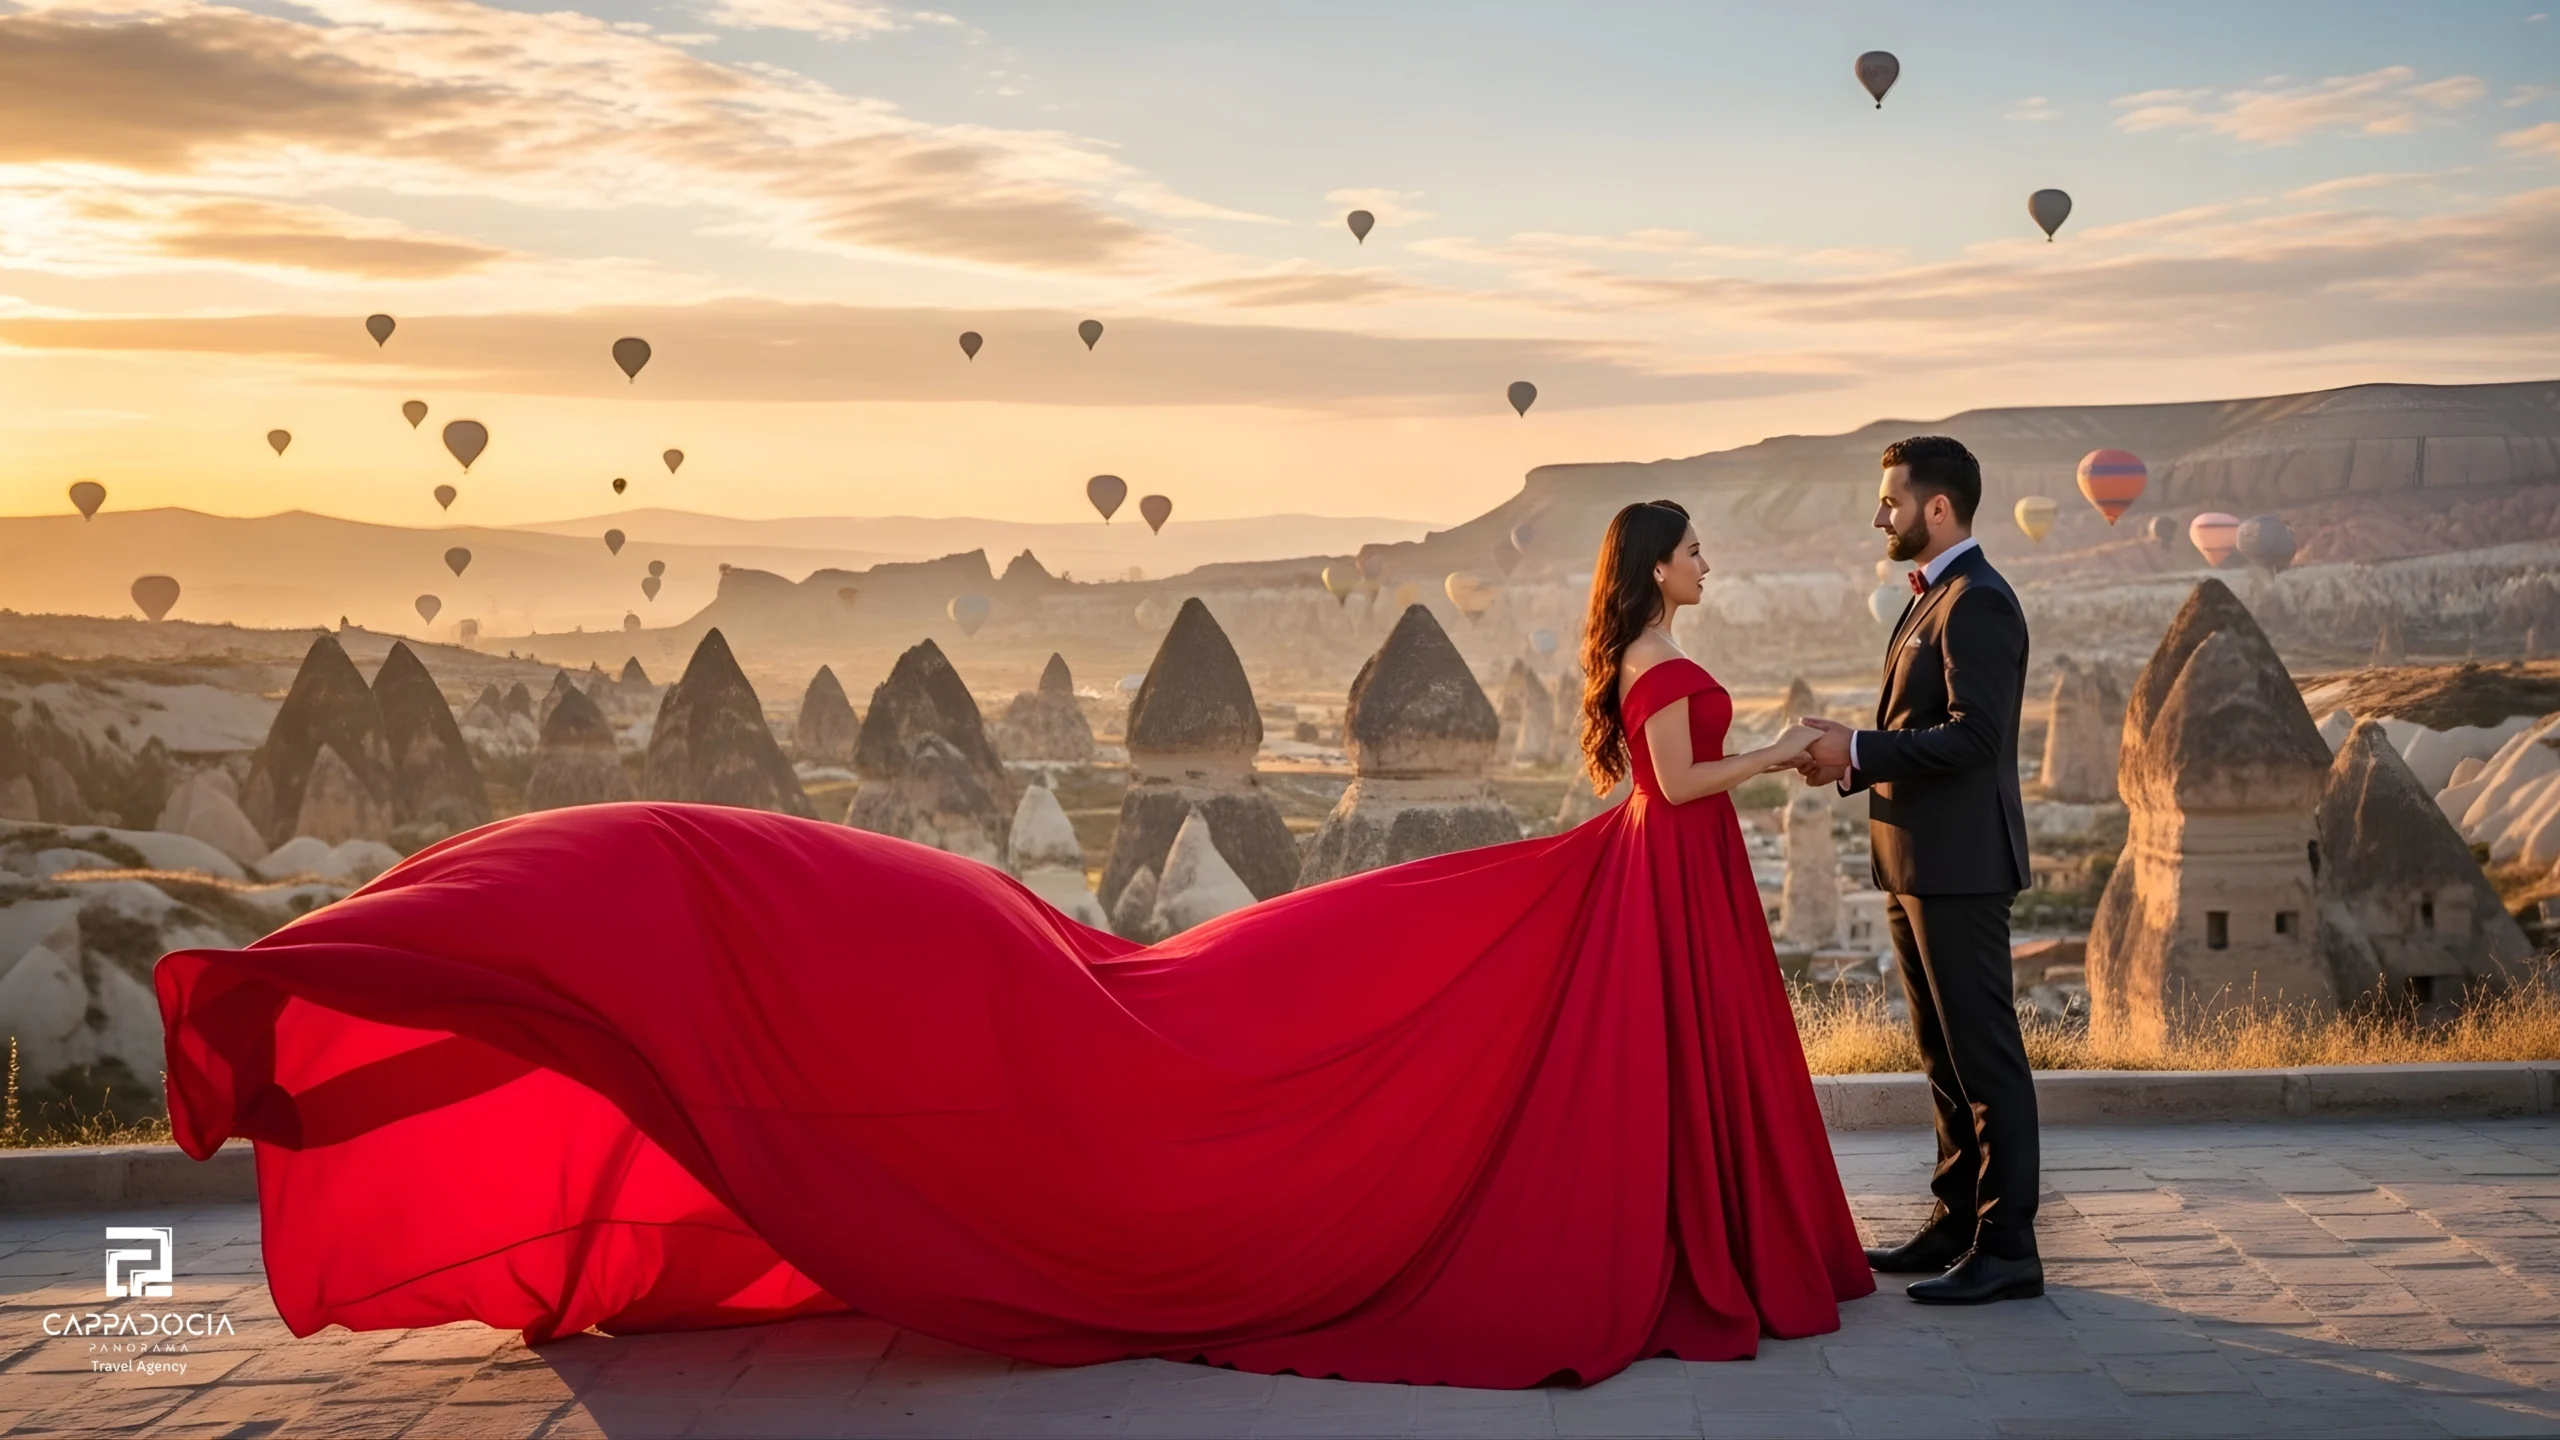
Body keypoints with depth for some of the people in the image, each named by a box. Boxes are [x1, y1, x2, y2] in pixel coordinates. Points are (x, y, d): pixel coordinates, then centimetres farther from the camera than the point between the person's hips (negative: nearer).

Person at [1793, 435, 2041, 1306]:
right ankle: (1957, 1224, 24)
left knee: (1984, 1054, -4)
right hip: (1919, 865, 10)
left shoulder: (1978, 601, -14)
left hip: (1959, 866, -10)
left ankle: (2007, 1248, 2)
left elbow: (1973, 735, -23)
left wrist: (1860, 750, -18)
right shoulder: (1931, 599, 18)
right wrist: (1854, 766, 6)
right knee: (1944, 1055, 15)